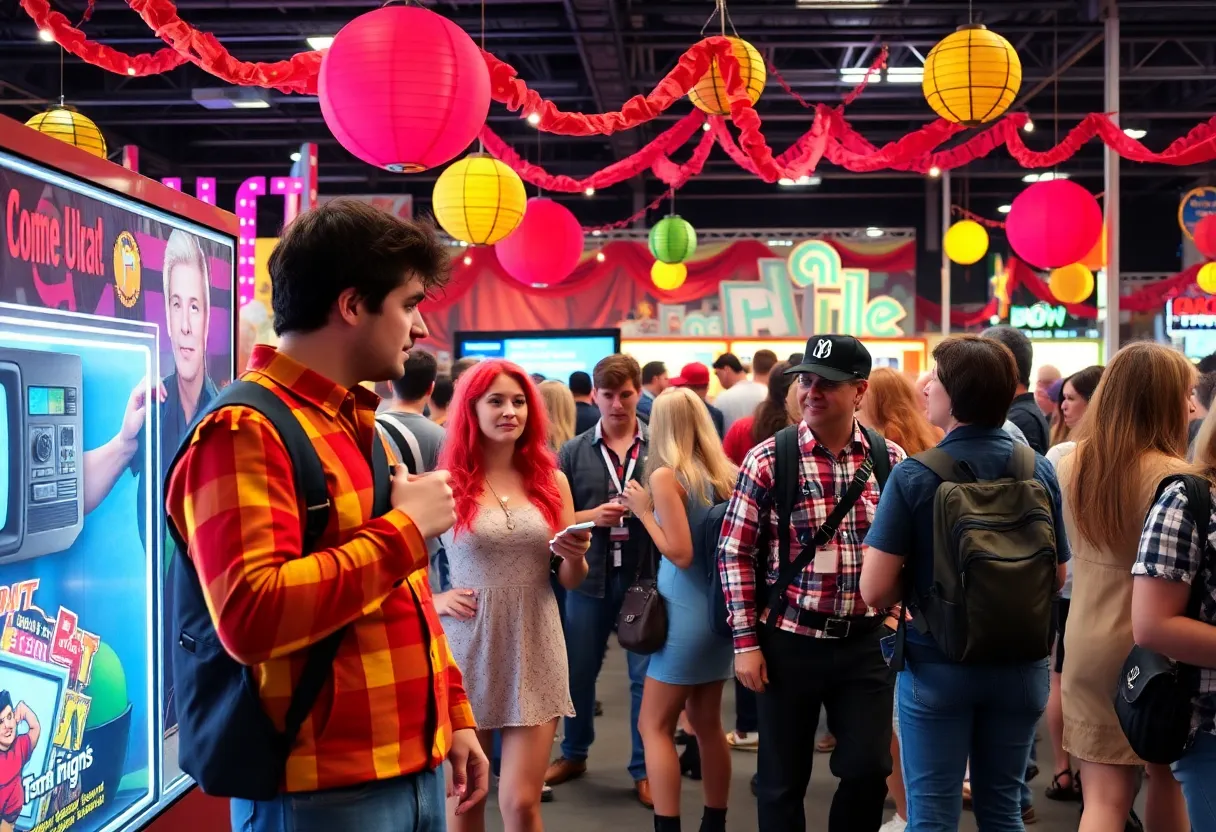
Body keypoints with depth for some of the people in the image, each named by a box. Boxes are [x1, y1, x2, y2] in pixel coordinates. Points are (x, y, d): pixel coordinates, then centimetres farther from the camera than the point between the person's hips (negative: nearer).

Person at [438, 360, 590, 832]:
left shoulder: (551, 481, 5)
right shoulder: (448, 482, -4)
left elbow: (571, 581, 9)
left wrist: (575, 556, -11)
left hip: (534, 652, 2)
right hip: (467, 650, -1)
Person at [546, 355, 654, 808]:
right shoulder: (574, 451, 3)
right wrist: (591, 516, -15)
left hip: (646, 574, -2)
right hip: (589, 575, 2)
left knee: (647, 673, 6)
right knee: (579, 669, 15)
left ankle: (644, 768, 18)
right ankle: (574, 753, 34)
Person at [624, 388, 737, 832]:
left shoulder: (665, 475, -14)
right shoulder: (723, 473, 5)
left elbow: (680, 554, -19)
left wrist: (643, 511, -9)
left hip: (687, 612, -7)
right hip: (721, 607, 7)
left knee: (654, 726, 2)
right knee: (707, 723, 17)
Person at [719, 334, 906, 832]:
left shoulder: (890, 459, 0)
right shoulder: (768, 460, -8)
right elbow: (735, 553, -6)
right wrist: (745, 640, -8)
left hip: (865, 641, 2)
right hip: (790, 640, -2)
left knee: (868, 768, 3)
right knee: (783, 778, 8)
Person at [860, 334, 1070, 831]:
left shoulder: (914, 477, -16)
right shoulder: (1040, 471, -5)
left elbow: (875, 590, -17)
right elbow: (1057, 576, 5)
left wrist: (921, 586, 2)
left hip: (938, 664, -3)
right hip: (1019, 664, 4)